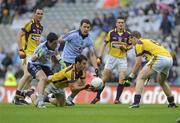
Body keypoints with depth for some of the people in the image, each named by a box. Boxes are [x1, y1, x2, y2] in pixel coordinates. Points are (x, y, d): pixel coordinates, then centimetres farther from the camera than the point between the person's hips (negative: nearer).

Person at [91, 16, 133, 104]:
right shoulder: (111, 33, -5)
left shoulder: (127, 34, -2)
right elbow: (104, 44, 1)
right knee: (104, 78, -1)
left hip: (122, 59, 1)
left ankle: (117, 99, -1)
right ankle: (97, 97, 14)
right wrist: (100, 57, -6)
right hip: (112, 57, -1)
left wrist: (126, 48, -13)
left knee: (122, 80, -10)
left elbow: (130, 46, 10)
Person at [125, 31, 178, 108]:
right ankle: (172, 103, 36)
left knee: (140, 78, -3)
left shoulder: (139, 43, 7)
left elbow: (138, 63, 1)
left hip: (160, 58, -8)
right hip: (170, 59, 8)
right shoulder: (148, 41, 32)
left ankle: (136, 102, -16)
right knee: (161, 81, 32)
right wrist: (148, 74, 35)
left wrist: (130, 76, 7)